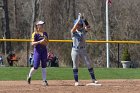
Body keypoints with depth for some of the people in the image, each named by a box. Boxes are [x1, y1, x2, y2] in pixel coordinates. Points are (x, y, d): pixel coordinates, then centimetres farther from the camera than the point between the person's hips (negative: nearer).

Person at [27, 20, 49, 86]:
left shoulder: (45, 33, 12)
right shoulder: (35, 34, -5)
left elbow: (46, 43, 14)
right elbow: (32, 43, -12)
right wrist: (40, 41, -25)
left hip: (44, 50, 5)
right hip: (37, 51, -5)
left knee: (44, 66, 1)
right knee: (36, 66, -7)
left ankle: (44, 80, 2)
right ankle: (29, 76, 20)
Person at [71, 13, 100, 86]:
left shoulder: (83, 31, 6)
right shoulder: (73, 32, -1)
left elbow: (88, 27, -13)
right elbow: (74, 28, -23)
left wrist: (83, 19, -20)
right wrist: (79, 19, -25)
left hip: (83, 50, 2)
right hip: (75, 50, -2)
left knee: (88, 64, -2)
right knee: (75, 65, 0)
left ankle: (93, 79, 3)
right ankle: (76, 81, 6)